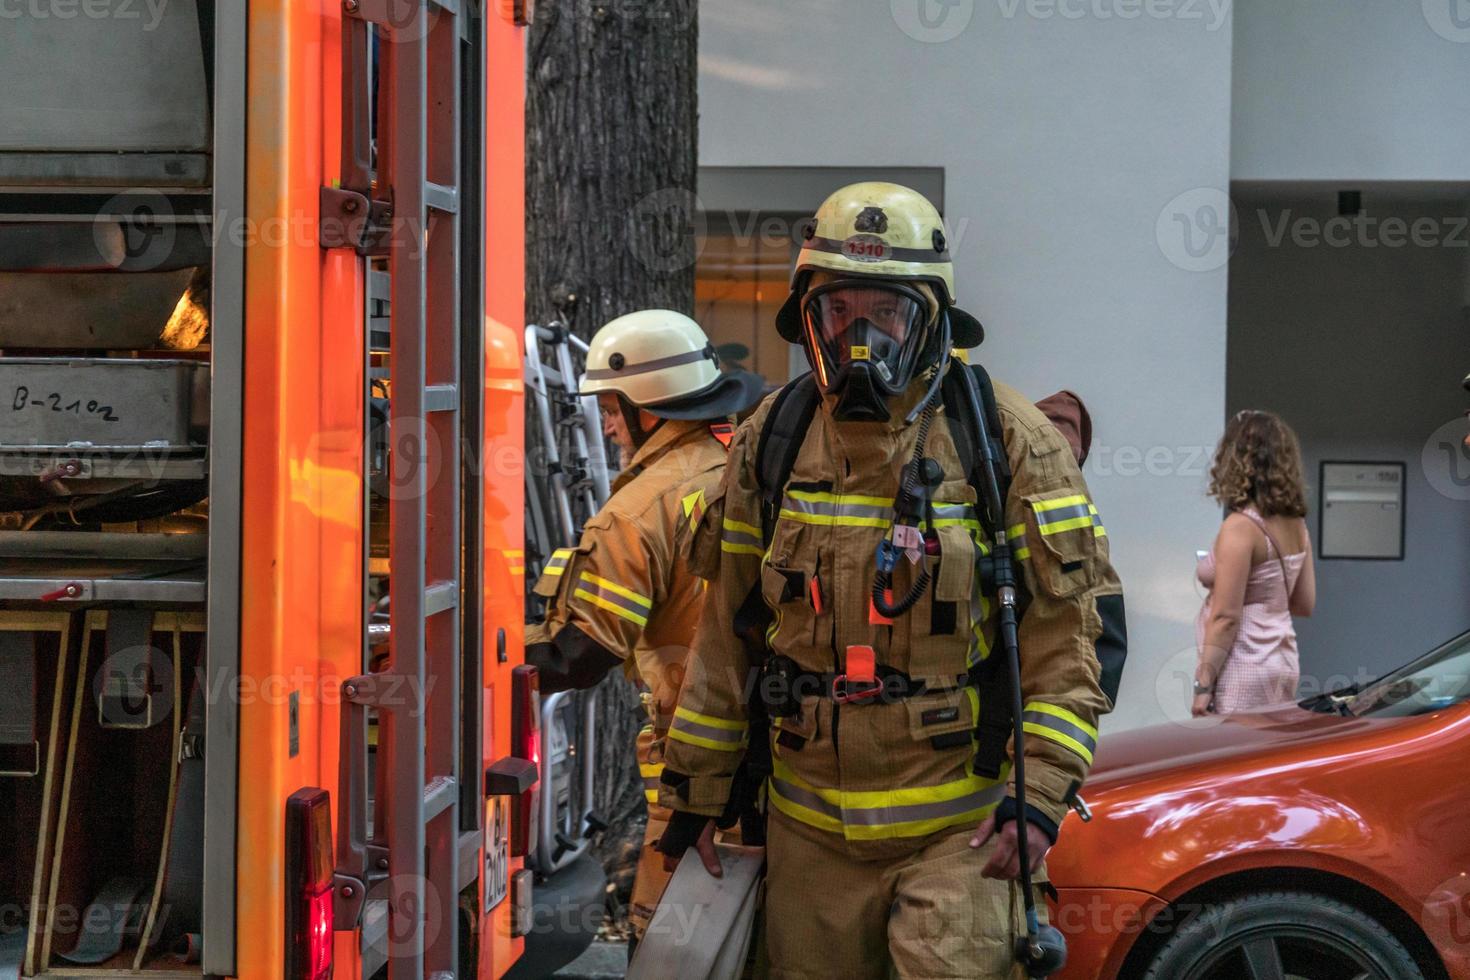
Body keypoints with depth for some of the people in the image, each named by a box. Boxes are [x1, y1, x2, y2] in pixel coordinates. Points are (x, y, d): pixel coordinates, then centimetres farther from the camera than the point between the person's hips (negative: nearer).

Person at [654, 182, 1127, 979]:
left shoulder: (1007, 441, -5)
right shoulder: (771, 442, 6)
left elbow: (1080, 628, -6)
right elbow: (727, 633, 11)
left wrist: (1041, 794, -13)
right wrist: (696, 793, 11)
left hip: (961, 823, -4)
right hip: (810, 829, 4)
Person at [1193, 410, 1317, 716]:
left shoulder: (1240, 528, -15)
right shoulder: (1297, 525, 8)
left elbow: (1226, 618, -16)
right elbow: (1305, 604, 15)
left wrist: (1203, 685, -14)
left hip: (1244, 668, -8)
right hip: (1283, 663, 8)